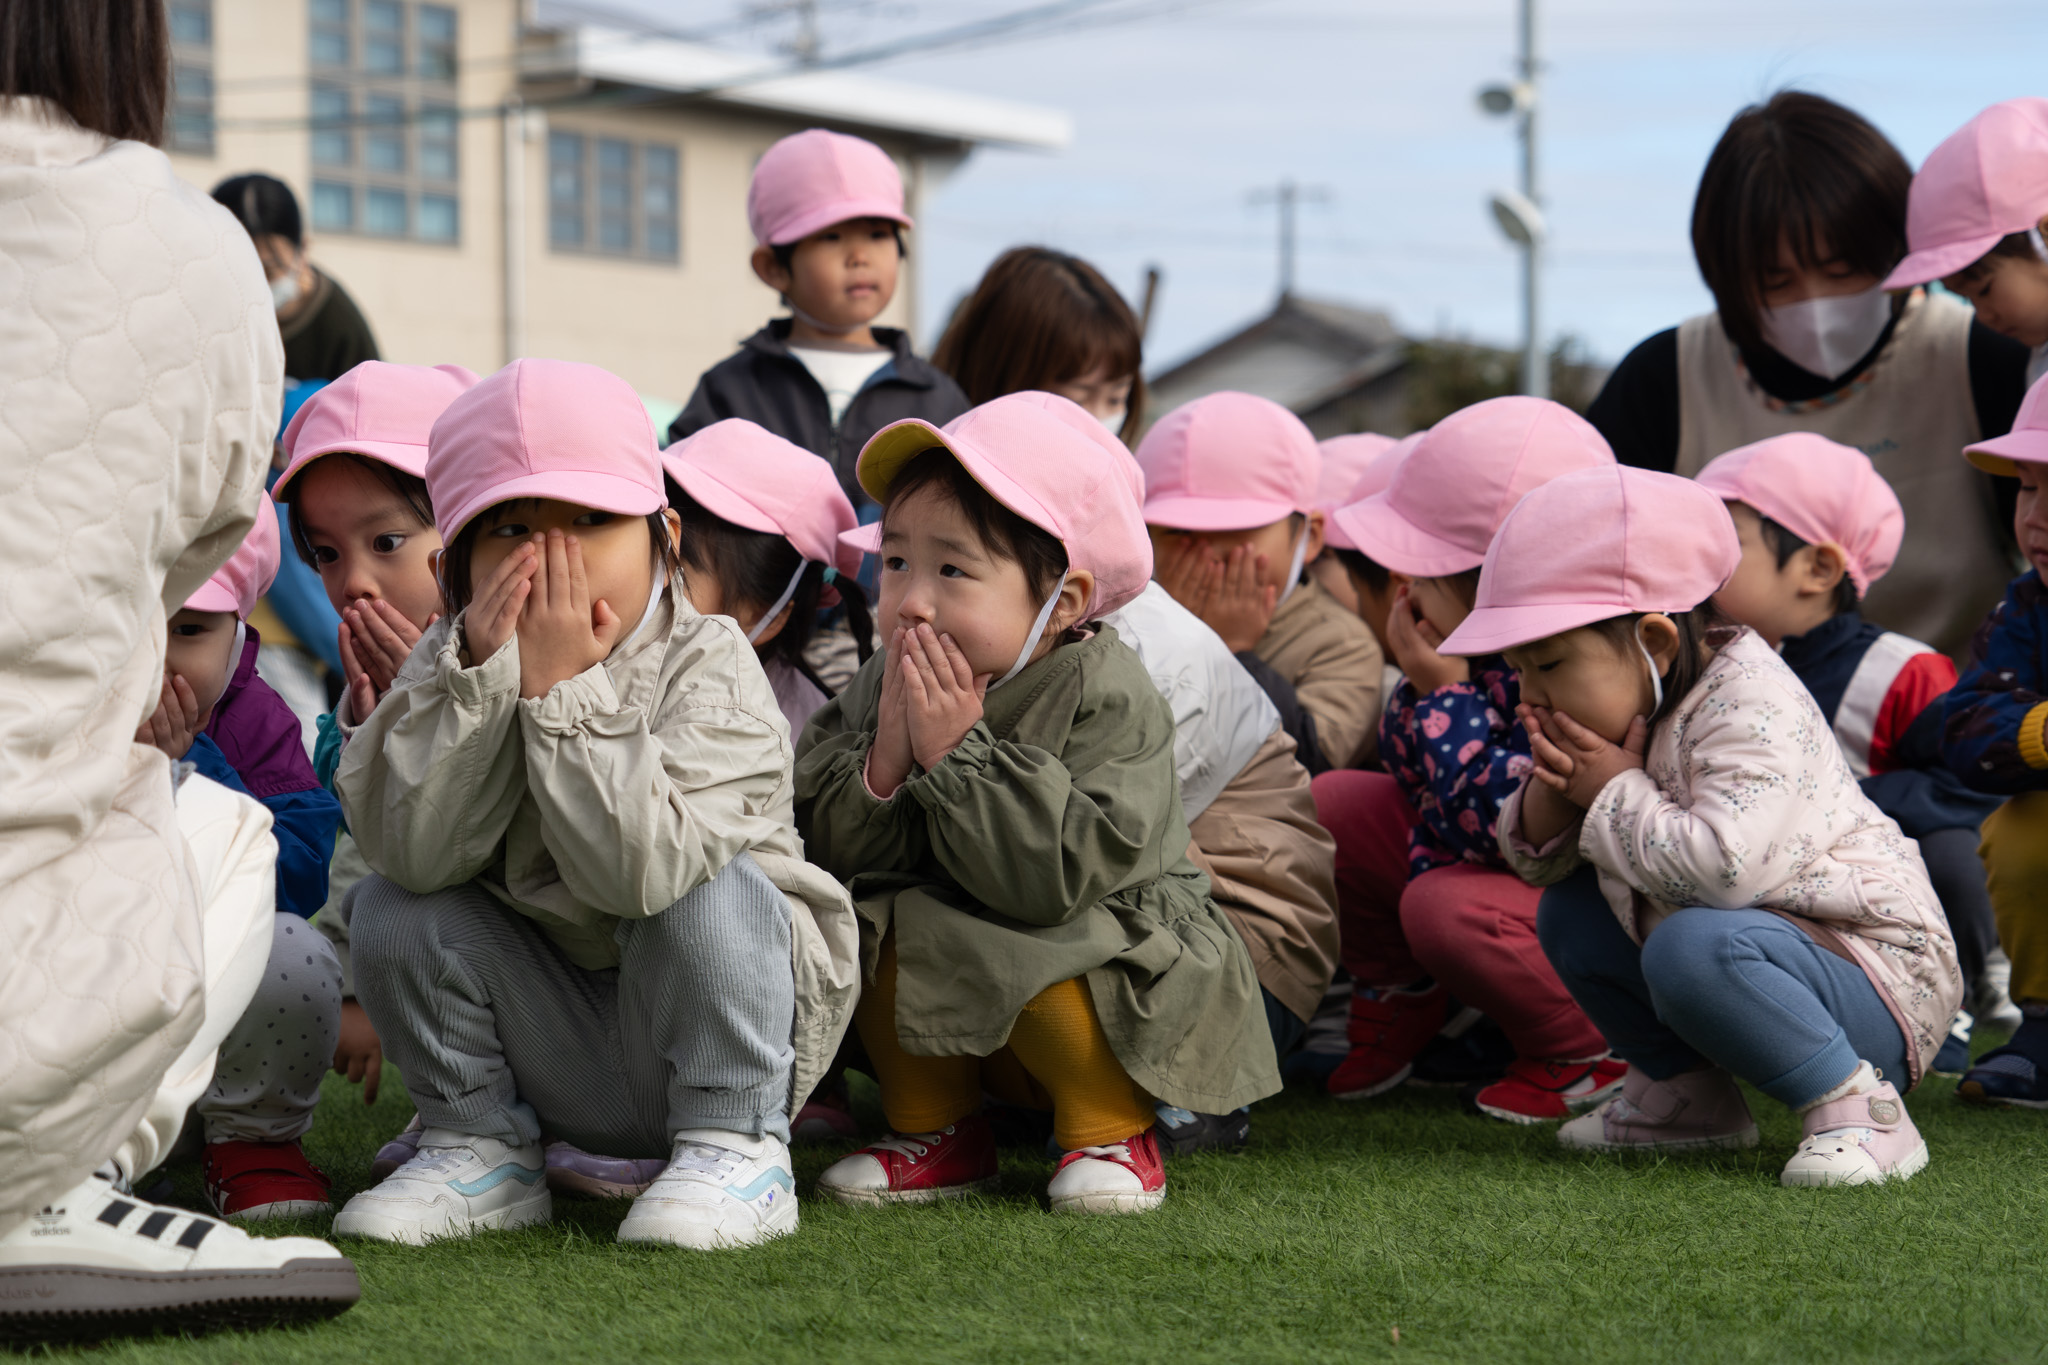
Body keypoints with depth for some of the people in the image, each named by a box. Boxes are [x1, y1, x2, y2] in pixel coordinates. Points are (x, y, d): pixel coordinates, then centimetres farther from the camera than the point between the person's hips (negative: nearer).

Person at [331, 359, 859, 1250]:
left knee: (705, 894, -30)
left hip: (718, 1026, -4)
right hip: (554, 1053, 4)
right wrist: (480, 672, -31)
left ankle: (736, 1152, -14)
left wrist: (563, 689, -33)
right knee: (392, 912, -14)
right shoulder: (450, 668, -5)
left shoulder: (708, 668, -17)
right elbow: (410, 851, -24)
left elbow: (643, 868, -33)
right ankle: (482, 1150, 4)